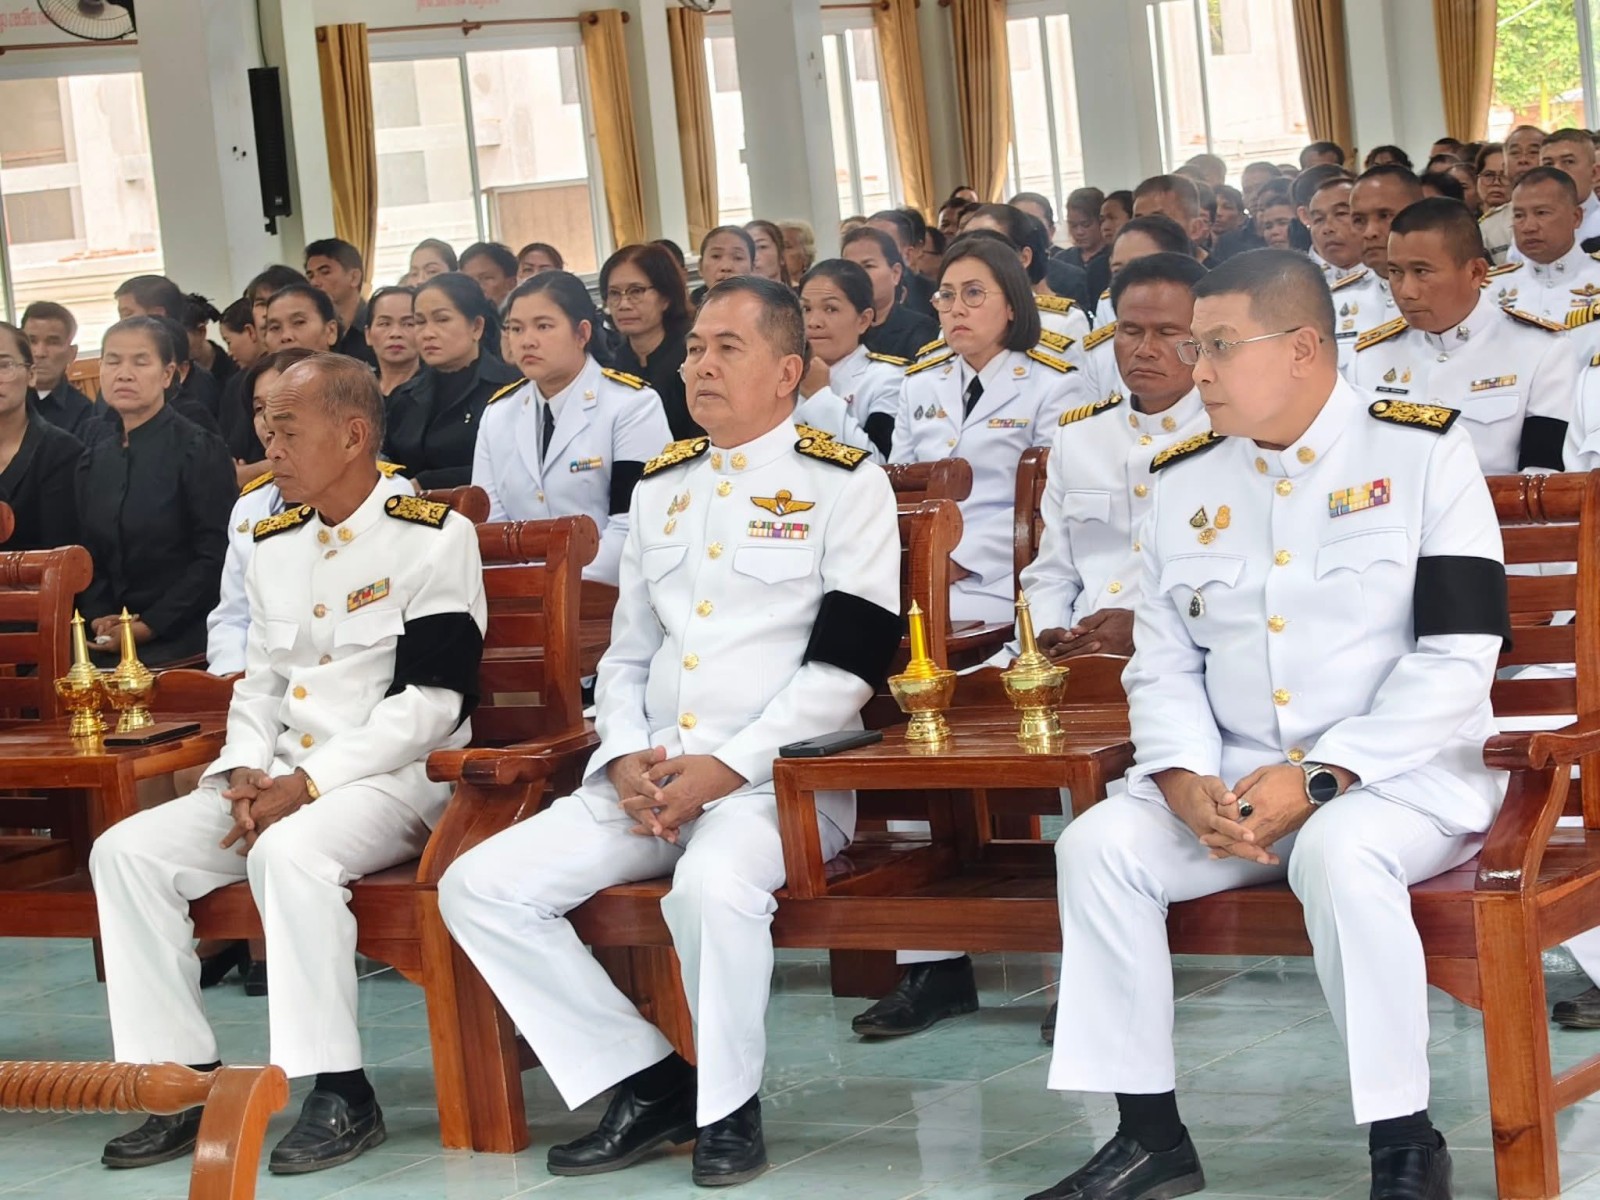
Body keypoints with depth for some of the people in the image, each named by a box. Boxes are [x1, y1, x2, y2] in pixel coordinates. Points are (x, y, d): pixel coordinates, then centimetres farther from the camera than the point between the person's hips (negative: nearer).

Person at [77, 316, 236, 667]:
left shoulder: (202, 451, -5)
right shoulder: (96, 454, 12)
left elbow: (216, 556, -9)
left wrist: (150, 625, -12)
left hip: (181, 641, -5)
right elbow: (89, 552, 14)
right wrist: (97, 617, -4)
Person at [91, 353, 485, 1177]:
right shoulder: (274, 546, 14)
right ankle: (184, 1079, -10)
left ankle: (342, 1094, -28)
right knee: (126, 852, -13)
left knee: (289, 851, -37)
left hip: (396, 778, -7)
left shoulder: (436, 536, -8)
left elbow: (429, 702, -14)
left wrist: (309, 784, -19)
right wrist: (248, 774, -4)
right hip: (282, 782, 7)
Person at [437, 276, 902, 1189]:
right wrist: (626, 759, -1)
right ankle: (648, 1084, -2)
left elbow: (846, 664, -8)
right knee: (479, 888, -11)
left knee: (715, 881, -39)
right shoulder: (663, 487, 19)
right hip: (652, 778, 7)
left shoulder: (844, 484, 0)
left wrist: (729, 766, -16)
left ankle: (728, 1108, -14)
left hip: (780, 775, -6)